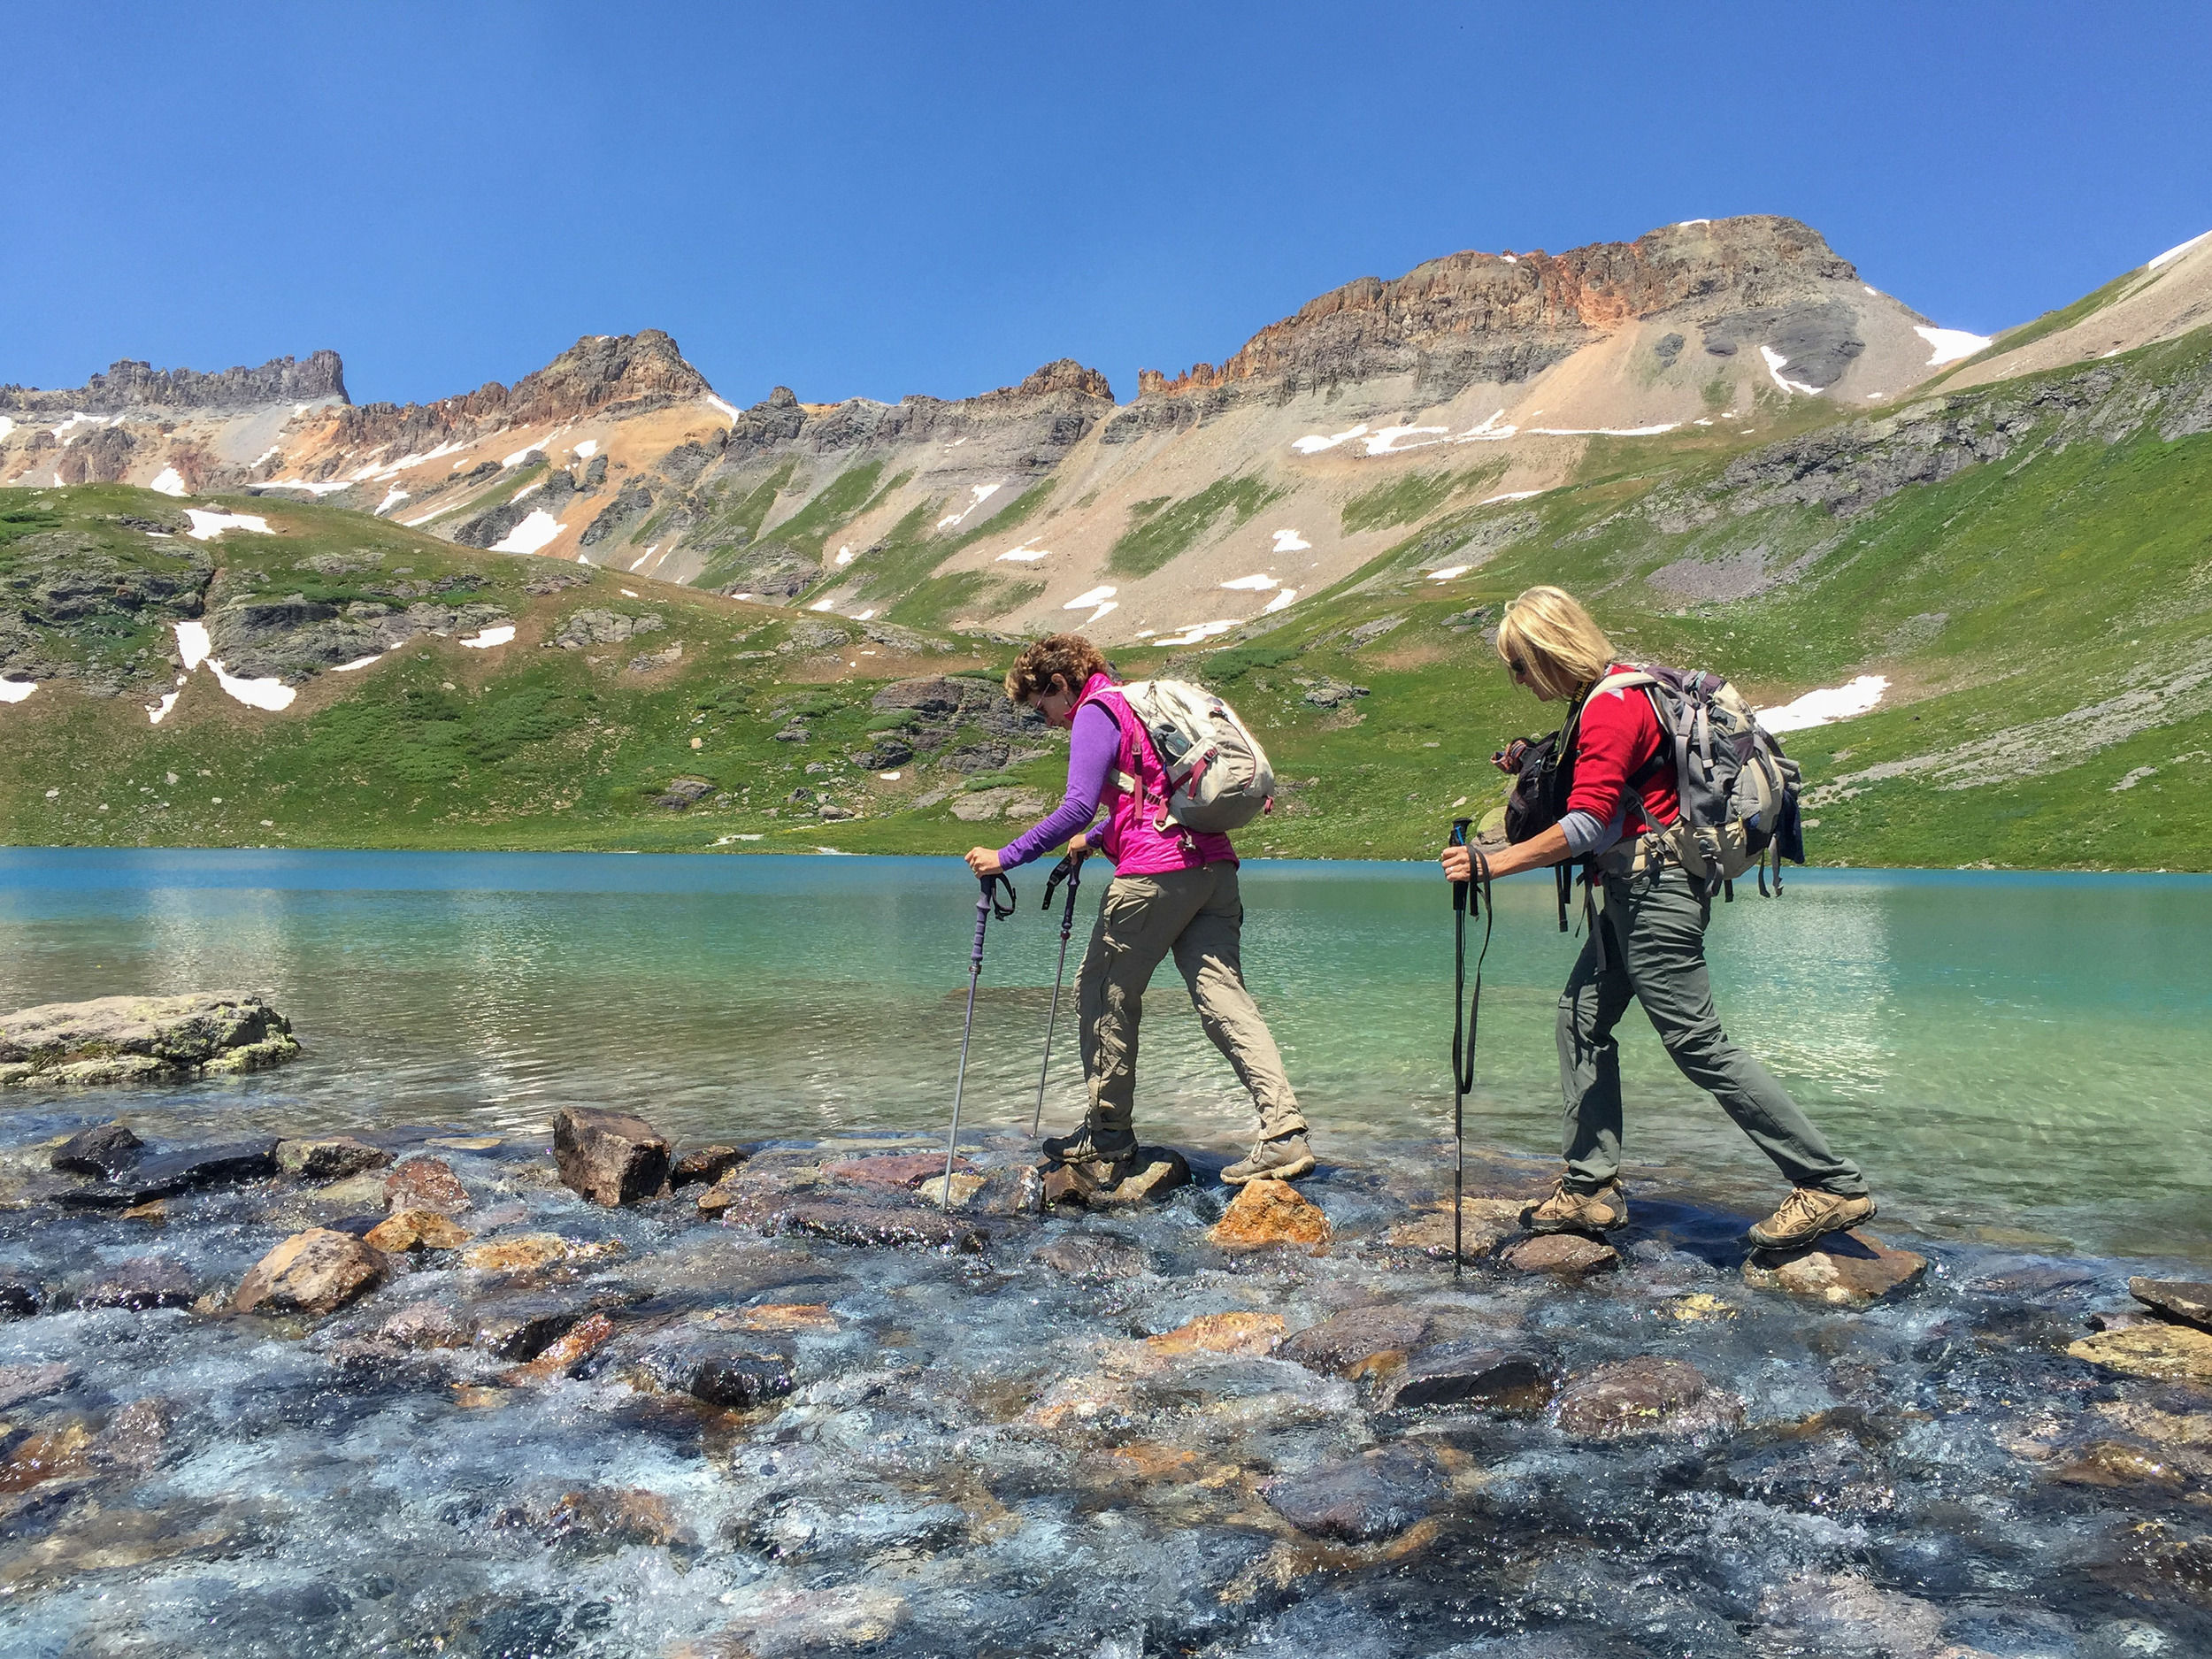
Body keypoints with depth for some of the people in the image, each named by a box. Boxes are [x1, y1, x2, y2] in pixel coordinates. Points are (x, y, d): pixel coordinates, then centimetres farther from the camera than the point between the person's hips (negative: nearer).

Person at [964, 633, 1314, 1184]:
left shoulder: (1095, 714, -2)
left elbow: (1077, 808, -15)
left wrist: (1006, 857, -12)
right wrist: (1096, 838, 43)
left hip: (1154, 873, -8)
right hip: (1214, 865, 9)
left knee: (1103, 996, 7)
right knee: (1224, 998, 1)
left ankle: (1108, 1133, 16)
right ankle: (1285, 1132, -9)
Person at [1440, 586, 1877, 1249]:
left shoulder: (1612, 705, -18)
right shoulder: (1608, 697, 14)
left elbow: (1586, 826, -26)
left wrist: (1491, 863, -23)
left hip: (1655, 890, -11)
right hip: (1637, 891, 11)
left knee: (1698, 1043, -7)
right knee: (1582, 1017, 10)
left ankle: (1832, 1185, 0)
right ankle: (1590, 1188, 14)